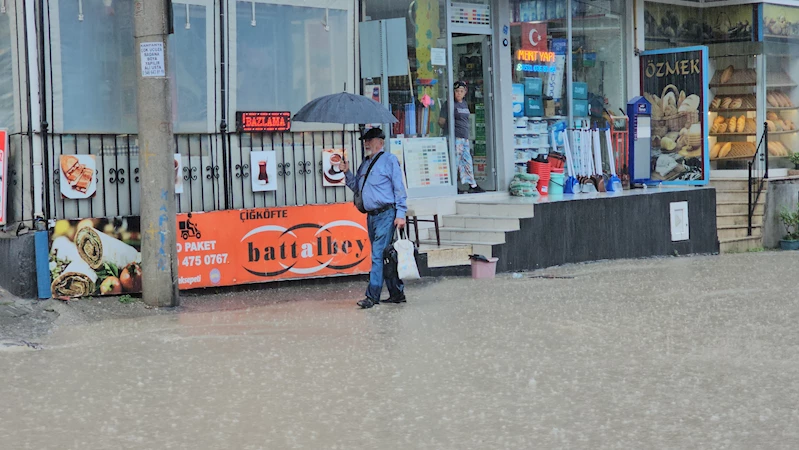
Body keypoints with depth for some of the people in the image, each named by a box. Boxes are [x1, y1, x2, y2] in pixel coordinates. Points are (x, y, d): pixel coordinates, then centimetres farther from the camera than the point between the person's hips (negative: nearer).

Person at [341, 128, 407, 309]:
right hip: (371, 216, 8)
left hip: (386, 214, -8)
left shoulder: (389, 160, -3)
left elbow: (399, 188, -7)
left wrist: (400, 214, -13)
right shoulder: (365, 164, 18)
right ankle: (397, 293, 18)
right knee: (385, 255, 11)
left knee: (378, 255, -12)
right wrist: (347, 173, 8)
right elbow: (356, 187, 24)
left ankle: (372, 296, -13)